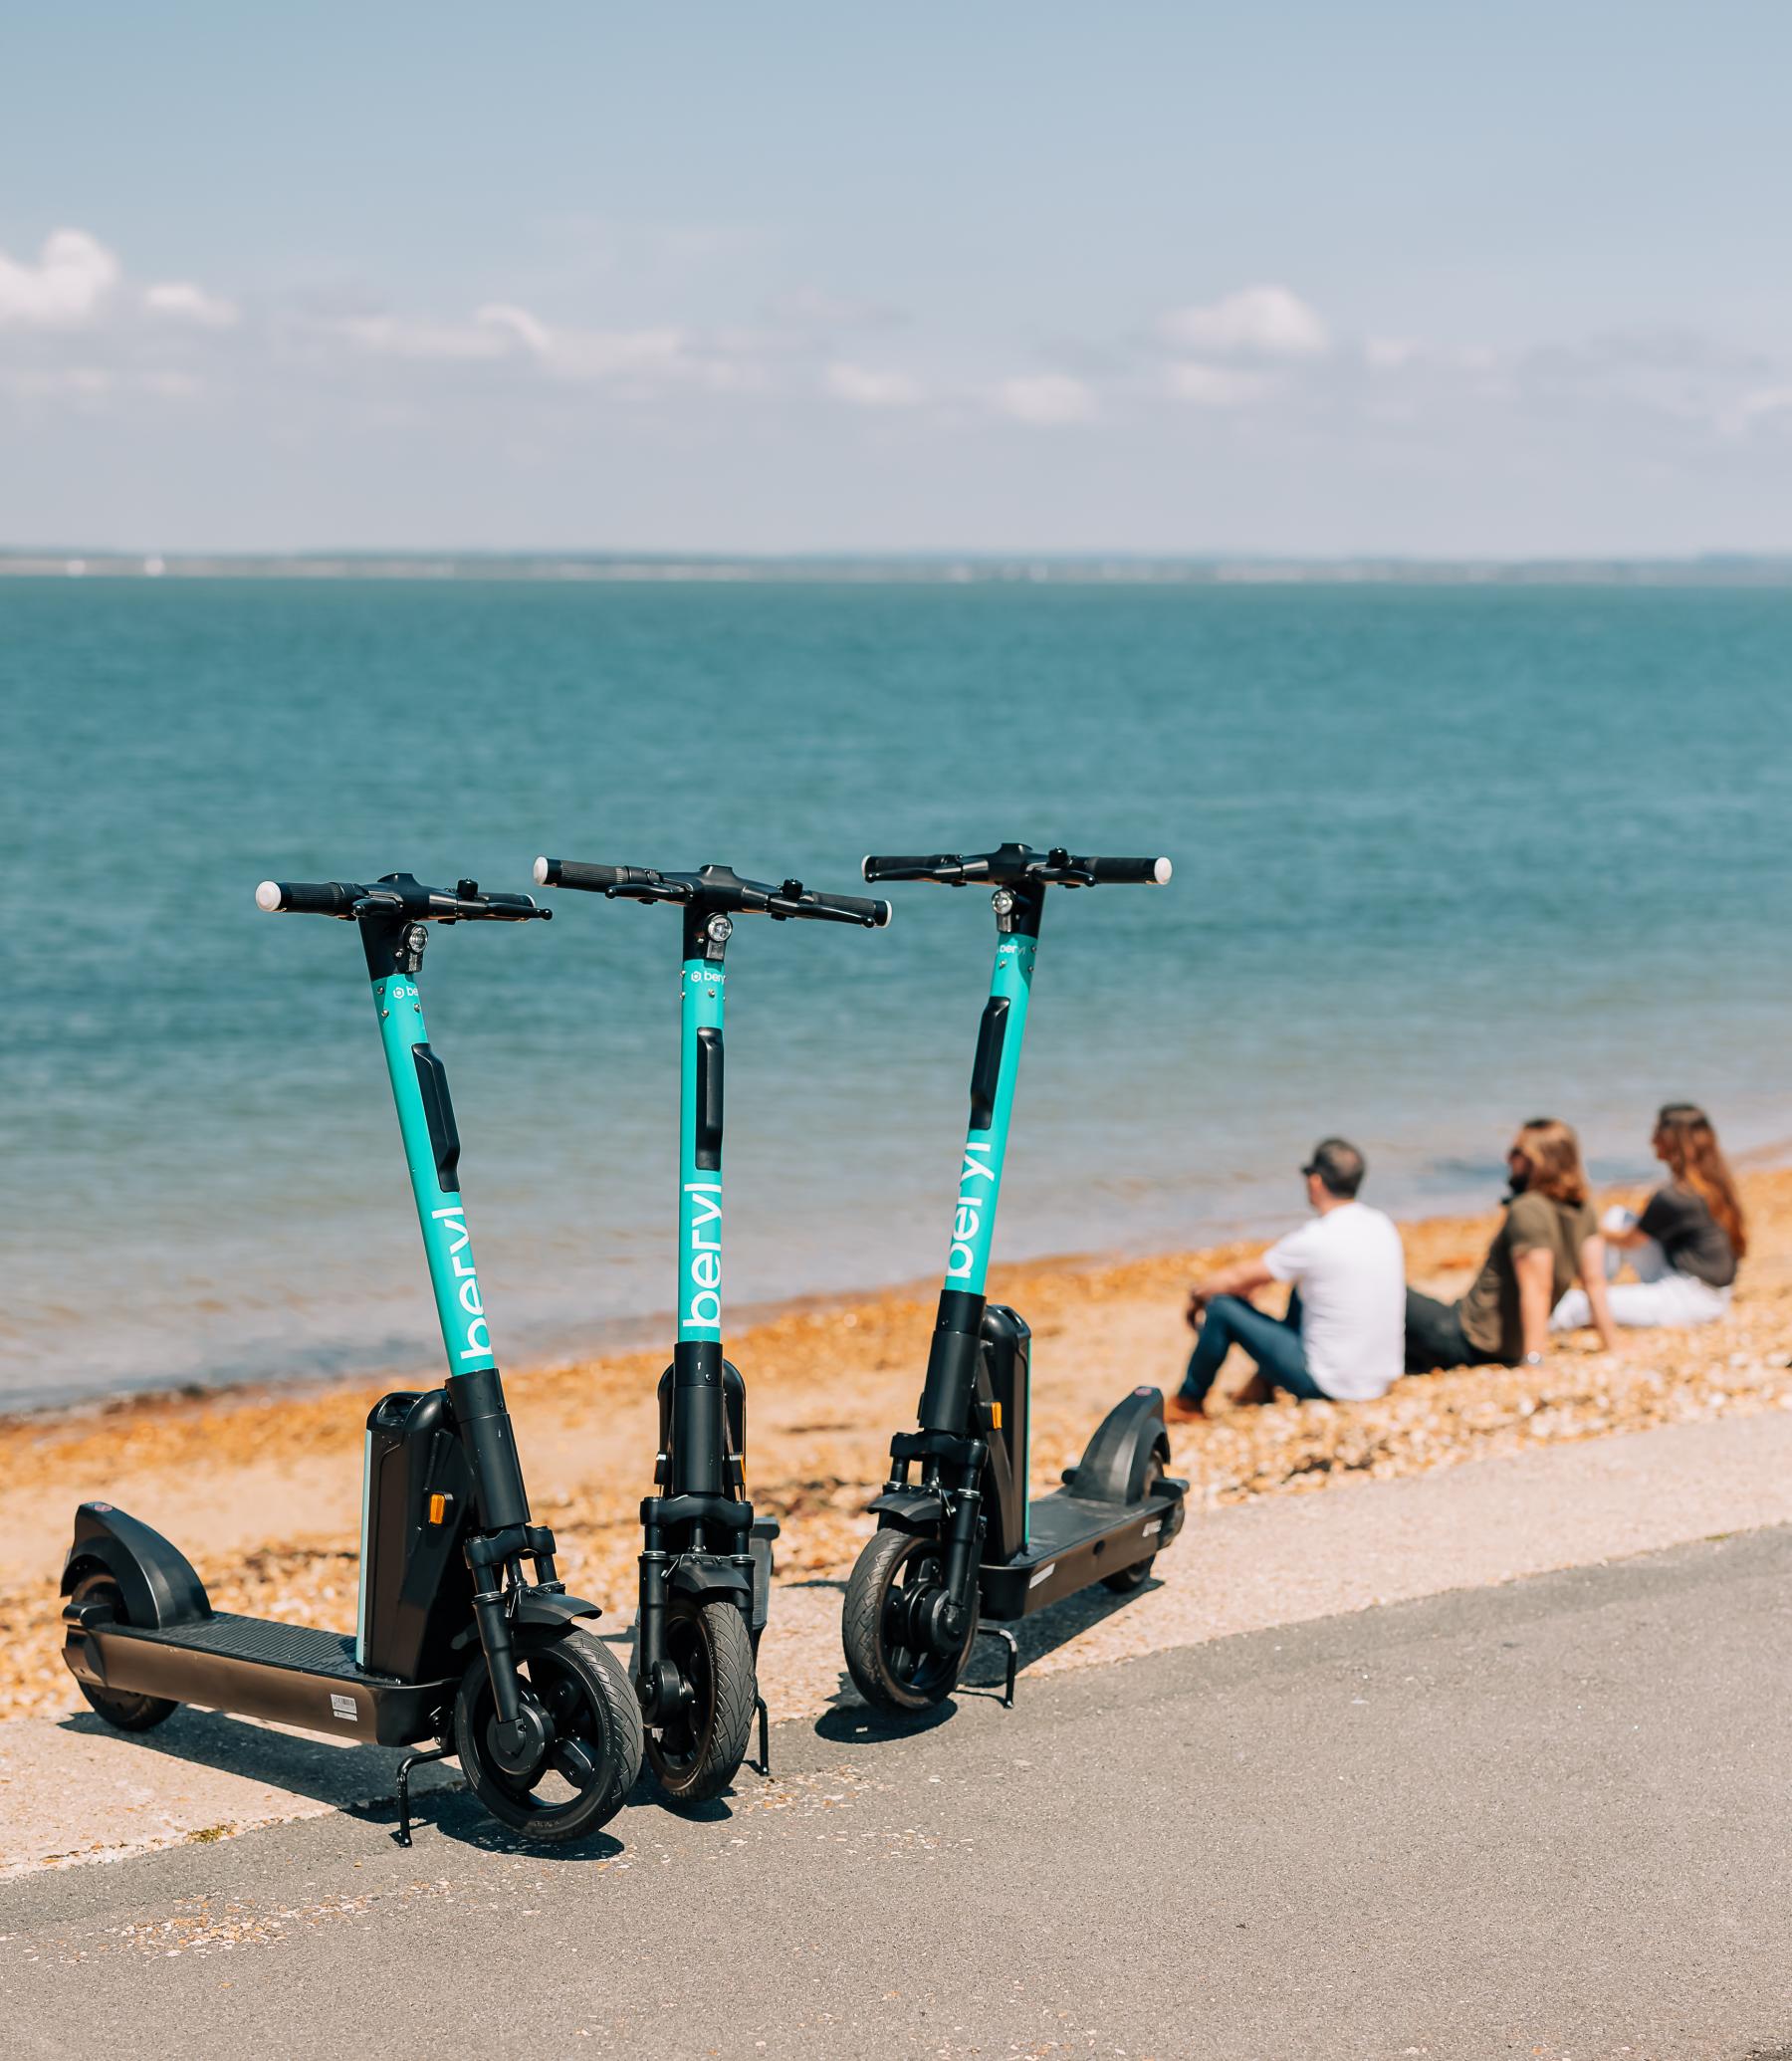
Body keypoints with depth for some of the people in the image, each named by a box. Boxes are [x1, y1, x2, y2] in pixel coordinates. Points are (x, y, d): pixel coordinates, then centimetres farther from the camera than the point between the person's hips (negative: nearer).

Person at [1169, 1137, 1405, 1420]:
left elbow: (1239, 1278, -5)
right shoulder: (1382, 1225, 2)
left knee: (1222, 1306, 2)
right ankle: (1264, 1384, 36)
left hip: (1331, 1385, -7)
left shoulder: (1315, 1240, -19)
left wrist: (1199, 1293, 14)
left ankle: (1188, 1402, 22)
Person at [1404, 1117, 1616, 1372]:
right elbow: (1595, 1280, 4)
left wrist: (1533, 1360, -31)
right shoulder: (1583, 1209, 2)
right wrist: (1610, 1345, 9)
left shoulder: (1527, 1211, -24)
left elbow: (1537, 1290, -29)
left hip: (1468, 1340, -9)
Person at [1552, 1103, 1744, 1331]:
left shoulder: (1673, 1197, -22)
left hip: (1691, 1300, -10)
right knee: (1617, 1215, 12)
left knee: (1577, 1306, -21)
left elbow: (1629, 1241, -7)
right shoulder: (1713, 1183, 3)